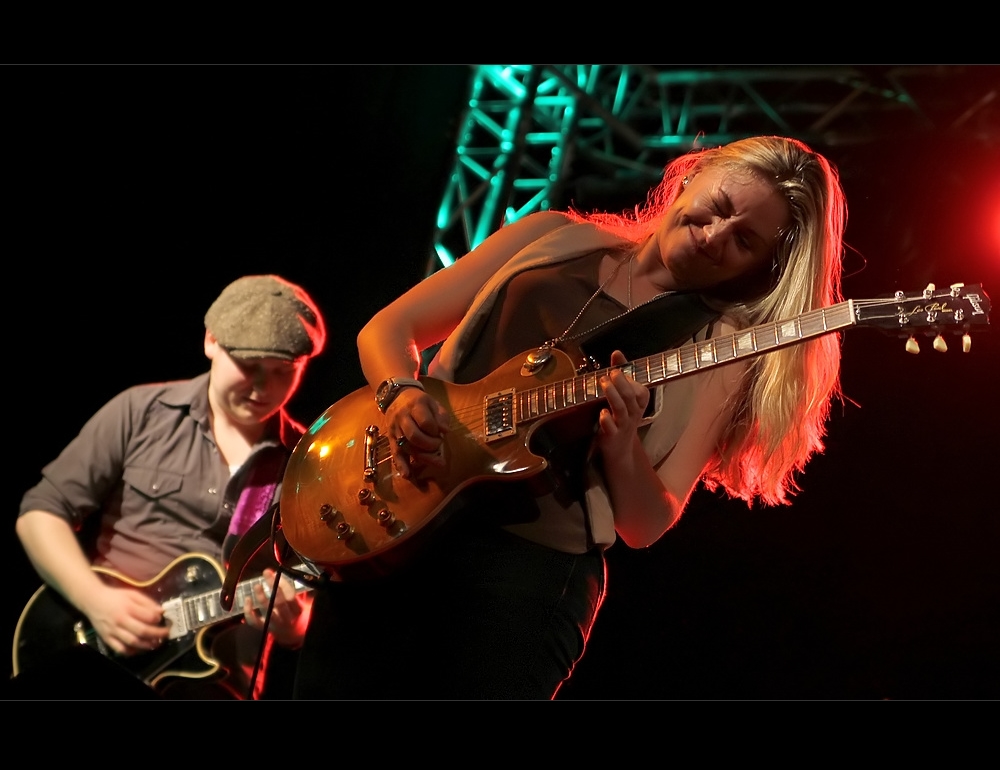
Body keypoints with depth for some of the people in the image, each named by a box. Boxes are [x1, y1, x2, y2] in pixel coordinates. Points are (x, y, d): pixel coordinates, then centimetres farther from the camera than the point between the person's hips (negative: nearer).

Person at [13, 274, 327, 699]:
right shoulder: (141, 413, 4)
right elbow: (41, 512, 3)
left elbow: (315, 607, 11)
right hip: (93, 660, -1)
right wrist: (96, 600, -11)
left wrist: (290, 624, -12)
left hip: (212, 683, 1)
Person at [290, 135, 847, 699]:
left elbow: (646, 526, 0)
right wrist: (402, 394, -8)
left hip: (534, 559, -3)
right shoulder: (555, 238, 12)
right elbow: (387, 328, 12)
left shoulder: (720, 351, 4)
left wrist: (620, 443, -19)